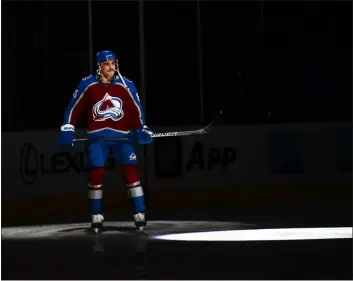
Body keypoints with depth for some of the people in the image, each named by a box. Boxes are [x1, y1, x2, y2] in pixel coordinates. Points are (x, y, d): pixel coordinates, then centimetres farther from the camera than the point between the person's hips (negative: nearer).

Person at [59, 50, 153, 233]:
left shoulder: (126, 85, -2)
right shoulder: (88, 85, -2)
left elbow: (135, 109, 2)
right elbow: (74, 108, 4)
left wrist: (141, 129, -9)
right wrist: (67, 130, -1)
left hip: (122, 136, 0)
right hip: (97, 137, 0)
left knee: (131, 173, -8)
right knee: (96, 175, -5)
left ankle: (139, 214, -3)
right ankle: (96, 217, 8)